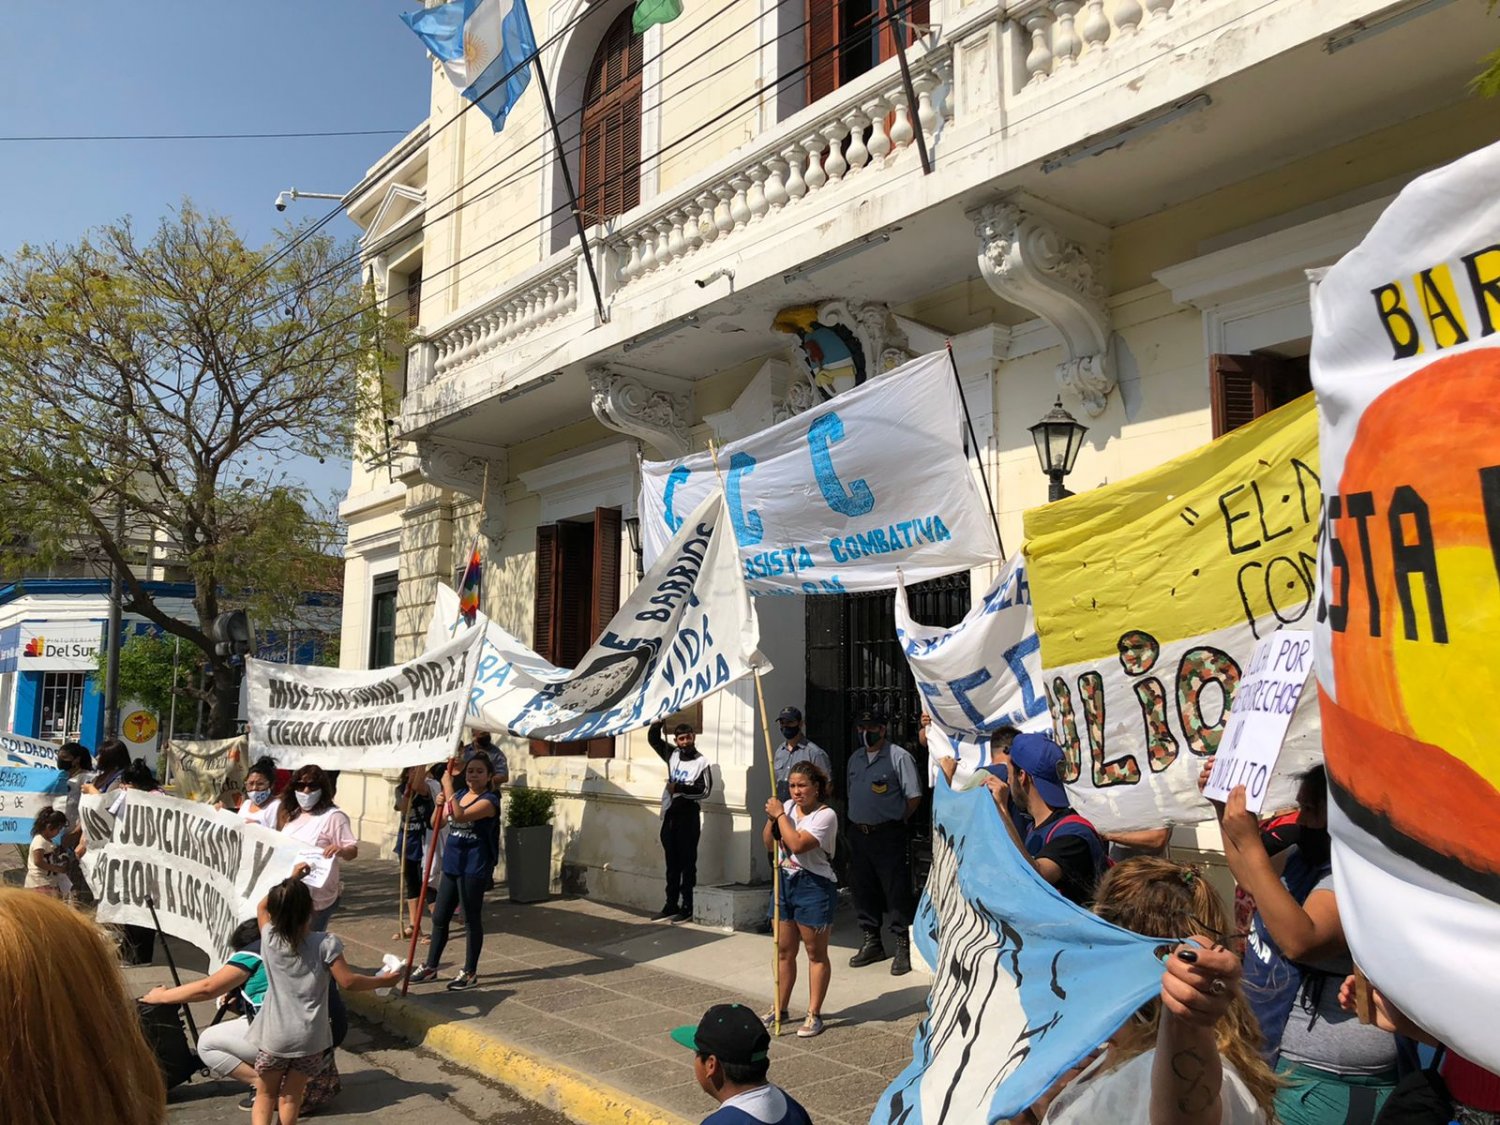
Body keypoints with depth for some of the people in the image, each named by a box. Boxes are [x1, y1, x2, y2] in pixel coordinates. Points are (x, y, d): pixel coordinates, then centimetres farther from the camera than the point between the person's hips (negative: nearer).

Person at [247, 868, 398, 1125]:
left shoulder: (270, 939, -6)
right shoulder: (325, 943, -13)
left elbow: (262, 907, 14)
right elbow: (348, 982, -10)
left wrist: (291, 880, 19)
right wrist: (383, 980, 3)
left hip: (274, 1036, 1)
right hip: (310, 1038, -1)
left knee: (265, 1095, 17)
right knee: (291, 1097, 13)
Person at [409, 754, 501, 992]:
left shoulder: (489, 800, -13)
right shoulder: (460, 795, 12)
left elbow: (459, 816, -29)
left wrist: (448, 787, -23)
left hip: (474, 868, -8)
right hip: (452, 864, 8)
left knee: (472, 919, 3)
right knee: (439, 917, 15)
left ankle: (470, 972, 15)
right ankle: (430, 967, 29)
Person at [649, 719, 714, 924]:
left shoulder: (702, 762, -5)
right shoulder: (672, 755, 10)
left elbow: (704, 790, -13)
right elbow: (653, 738, 17)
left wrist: (678, 788, -14)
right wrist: (660, 721, 4)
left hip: (688, 817, -5)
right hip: (669, 816, 5)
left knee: (687, 863, -1)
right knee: (672, 864, 11)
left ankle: (687, 908, 4)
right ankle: (671, 906, 18)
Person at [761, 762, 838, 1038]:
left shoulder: (826, 815, -16)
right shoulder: (788, 807, 5)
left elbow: (797, 843, -27)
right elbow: (768, 842, 8)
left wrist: (780, 814, -18)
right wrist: (772, 817, -9)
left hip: (814, 886, -7)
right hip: (786, 882, 7)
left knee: (816, 953, 5)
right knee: (784, 950, 15)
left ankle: (814, 1015, 15)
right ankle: (780, 1009, 28)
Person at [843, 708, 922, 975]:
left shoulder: (899, 757, -7)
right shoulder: (855, 759, 15)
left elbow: (914, 797, -8)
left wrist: (895, 821, -3)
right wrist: (858, 820, 13)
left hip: (889, 835, -7)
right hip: (858, 833, 7)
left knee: (897, 891, -4)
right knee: (862, 890, 12)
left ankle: (904, 946, 5)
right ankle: (871, 942, 26)